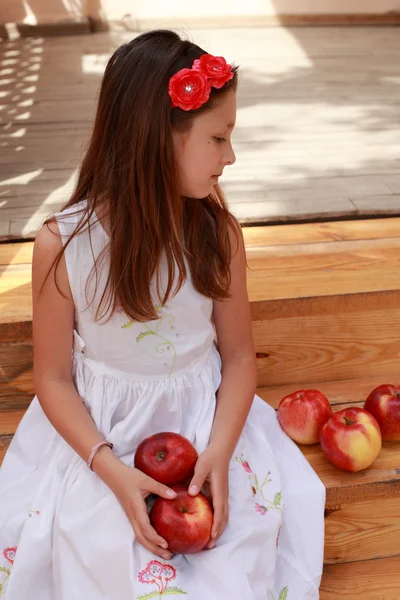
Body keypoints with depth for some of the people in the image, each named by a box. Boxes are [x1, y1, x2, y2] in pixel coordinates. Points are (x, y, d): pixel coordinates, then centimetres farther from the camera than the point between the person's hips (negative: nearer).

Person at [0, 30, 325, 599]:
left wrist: (219, 450, -17)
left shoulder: (219, 233, -9)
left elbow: (239, 355, -2)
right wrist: (112, 470, -19)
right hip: (99, 432, -1)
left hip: (206, 419, 2)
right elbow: (53, 378, -7)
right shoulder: (62, 245, -15)